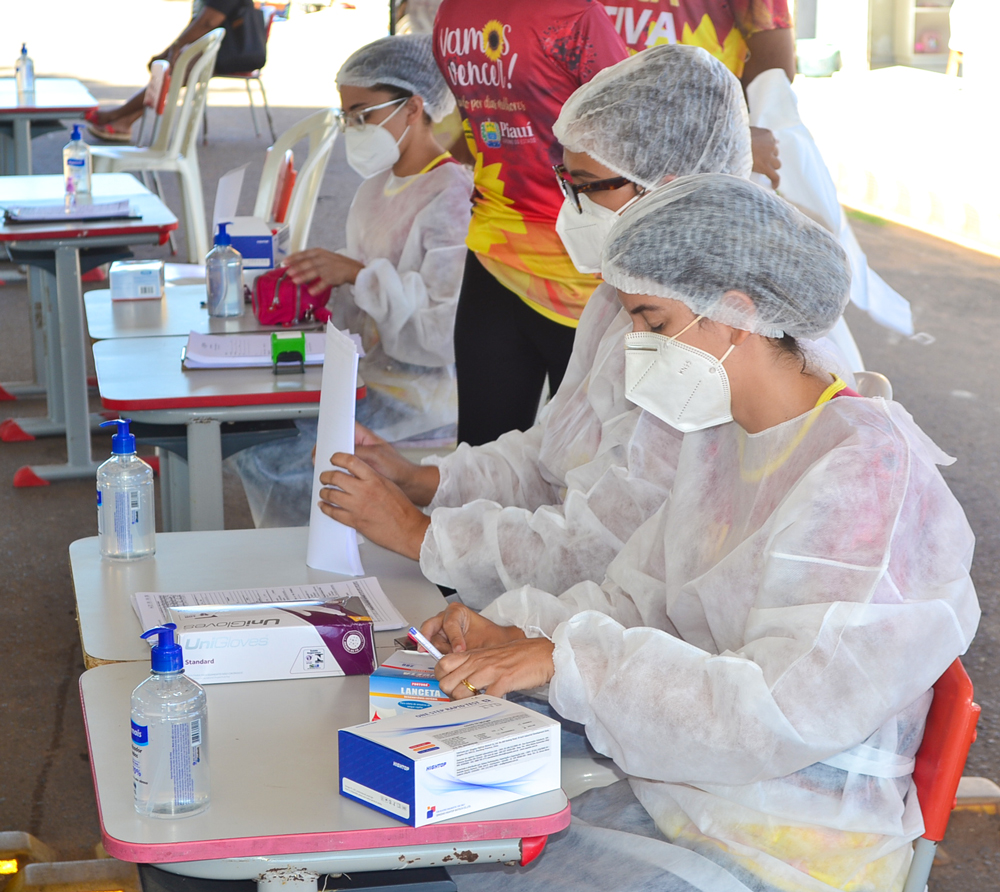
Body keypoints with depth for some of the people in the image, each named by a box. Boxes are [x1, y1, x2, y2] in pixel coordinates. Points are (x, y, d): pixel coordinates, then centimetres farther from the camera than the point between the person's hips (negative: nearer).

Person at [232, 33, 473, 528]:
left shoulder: (453, 197, -18)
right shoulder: (377, 188, 12)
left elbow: (449, 331, -25)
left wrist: (359, 274, -24)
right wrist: (318, 289, 1)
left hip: (423, 401, -9)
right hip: (372, 382, 9)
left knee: (281, 464, -14)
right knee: (252, 442, 0)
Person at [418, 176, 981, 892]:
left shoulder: (868, 471, -21)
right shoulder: (722, 436, 8)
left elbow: (779, 715, -28)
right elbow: (638, 598, 11)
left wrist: (568, 658, -27)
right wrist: (513, 632, -7)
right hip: (669, 791, 8)